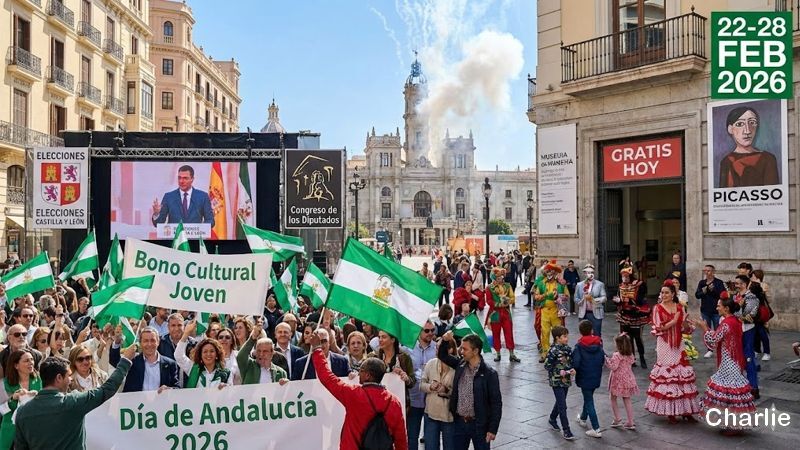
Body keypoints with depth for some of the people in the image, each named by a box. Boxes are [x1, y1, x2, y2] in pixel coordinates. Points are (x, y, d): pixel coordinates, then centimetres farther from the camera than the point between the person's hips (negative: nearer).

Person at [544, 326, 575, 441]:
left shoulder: (567, 349, 3)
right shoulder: (553, 351, -17)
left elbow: (571, 362, 13)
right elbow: (547, 366, -15)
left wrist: (572, 369, -8)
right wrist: (559, 372, -22)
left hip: (566, 380, 7)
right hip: (556, 381, -7)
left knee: (560, 402, 21)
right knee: (562, 406, -7)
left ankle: (552, 420, 43)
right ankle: (566, 430, -1)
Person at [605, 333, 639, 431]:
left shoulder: (617, 355, -22)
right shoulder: (630, 354, -1)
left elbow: (613, 366, -24)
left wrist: (607, 360, -12)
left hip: (618, 380, -6)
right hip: (628, 379, 6)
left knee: (613, 398, 11)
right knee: (627, 400, 12)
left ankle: (617, 419, 8)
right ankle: (630, 422, 13)